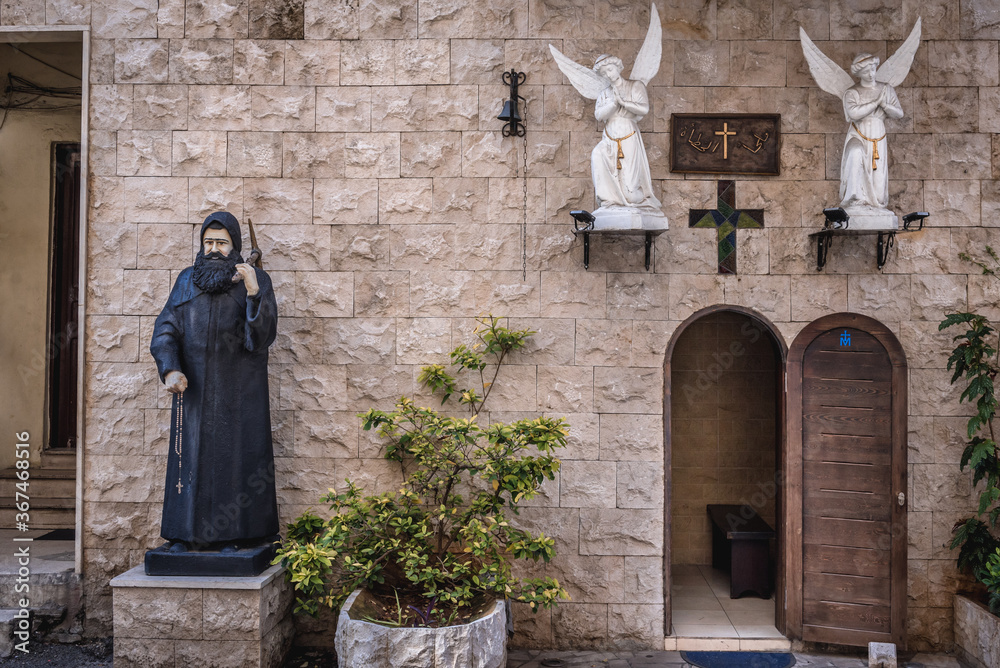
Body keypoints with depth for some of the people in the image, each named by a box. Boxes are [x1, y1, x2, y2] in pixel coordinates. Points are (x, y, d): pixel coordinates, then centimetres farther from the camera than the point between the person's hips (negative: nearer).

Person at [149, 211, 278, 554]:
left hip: (238, 388, -3)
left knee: (235, 455, -1)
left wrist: (253, 293, -28)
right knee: (189, 455, 4)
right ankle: (184, 533, 13)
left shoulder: (257, 280, 0)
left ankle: (232, 535, 6)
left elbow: (264, 333, -12)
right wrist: (170, 369, -13)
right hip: (193, 387, 3)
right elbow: (165, 329, 4)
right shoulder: (187, 280, 10)